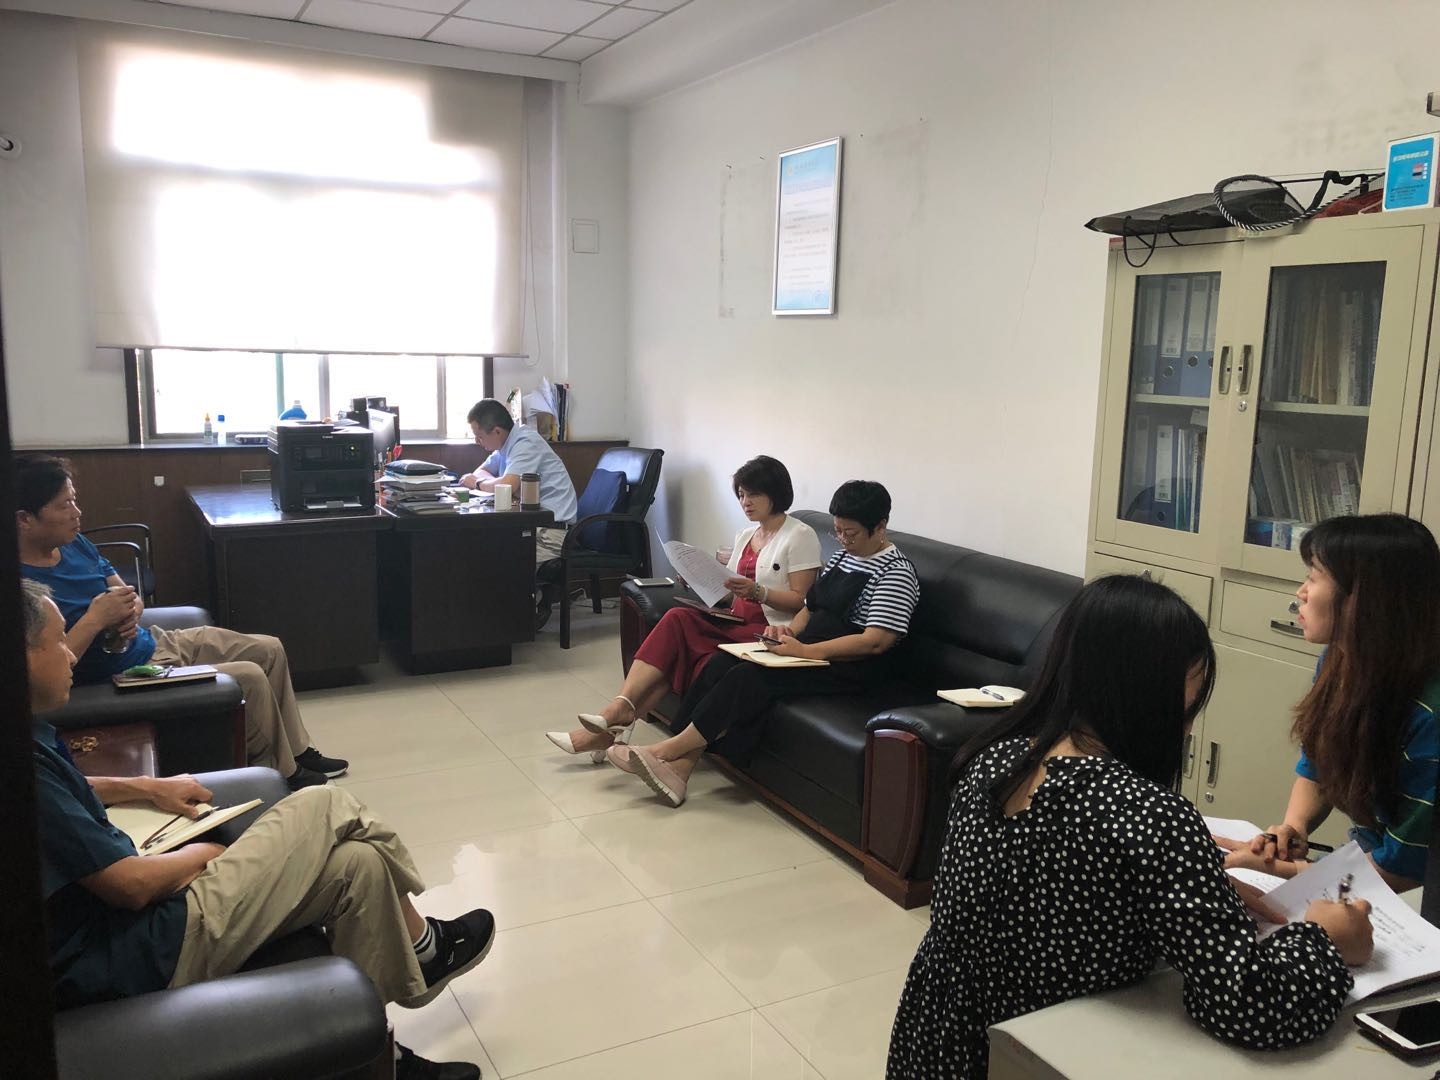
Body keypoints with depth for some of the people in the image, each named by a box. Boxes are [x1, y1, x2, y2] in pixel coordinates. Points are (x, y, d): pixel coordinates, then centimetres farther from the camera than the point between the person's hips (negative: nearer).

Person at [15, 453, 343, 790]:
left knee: (269, 649, 8)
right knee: (251, 678, -18)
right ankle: (282, 775, 6)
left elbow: (129, 595, 10)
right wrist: (94, 620, -31)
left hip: (155, 641, 9)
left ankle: (298, 752, 22)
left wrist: (131, 612, -13)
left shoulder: (73, 544, 1)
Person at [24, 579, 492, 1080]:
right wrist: (201, 855, -3)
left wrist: (146, 787, 15)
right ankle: (421, 948, 13)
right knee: (325, 809, -10)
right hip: (132, 955, -10)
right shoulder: (29, 768, -26)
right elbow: (130, 885, -23)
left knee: (358, 864, 3)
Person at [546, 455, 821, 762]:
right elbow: (730, 590, 16)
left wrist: (757, 591, -23)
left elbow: (800, 600, -9)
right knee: (677, 619, -24)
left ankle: (621, 712, -26)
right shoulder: (744, 535, 20)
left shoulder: (800, 536, -2)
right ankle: (621, 710, -31)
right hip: (736, 623, 6)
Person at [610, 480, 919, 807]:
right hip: (808, 649, 8)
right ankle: (680, 766, -21)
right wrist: (789, 630, -1)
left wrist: (805, 650, -24)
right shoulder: (842, 556, 15)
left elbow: (876, 642, -20)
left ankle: (669, 750, -19)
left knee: (750, 676, -27)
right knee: (722, 663, -15)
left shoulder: (895, 572, -11)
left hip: (851, 667, -8)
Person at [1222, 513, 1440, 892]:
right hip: (1365, 858, 6)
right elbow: (1315, 768, 10)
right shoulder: (1339, 663, -6)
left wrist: (1279, 868, -15)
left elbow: (1403, 868, -21)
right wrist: (1293, 827, -10)